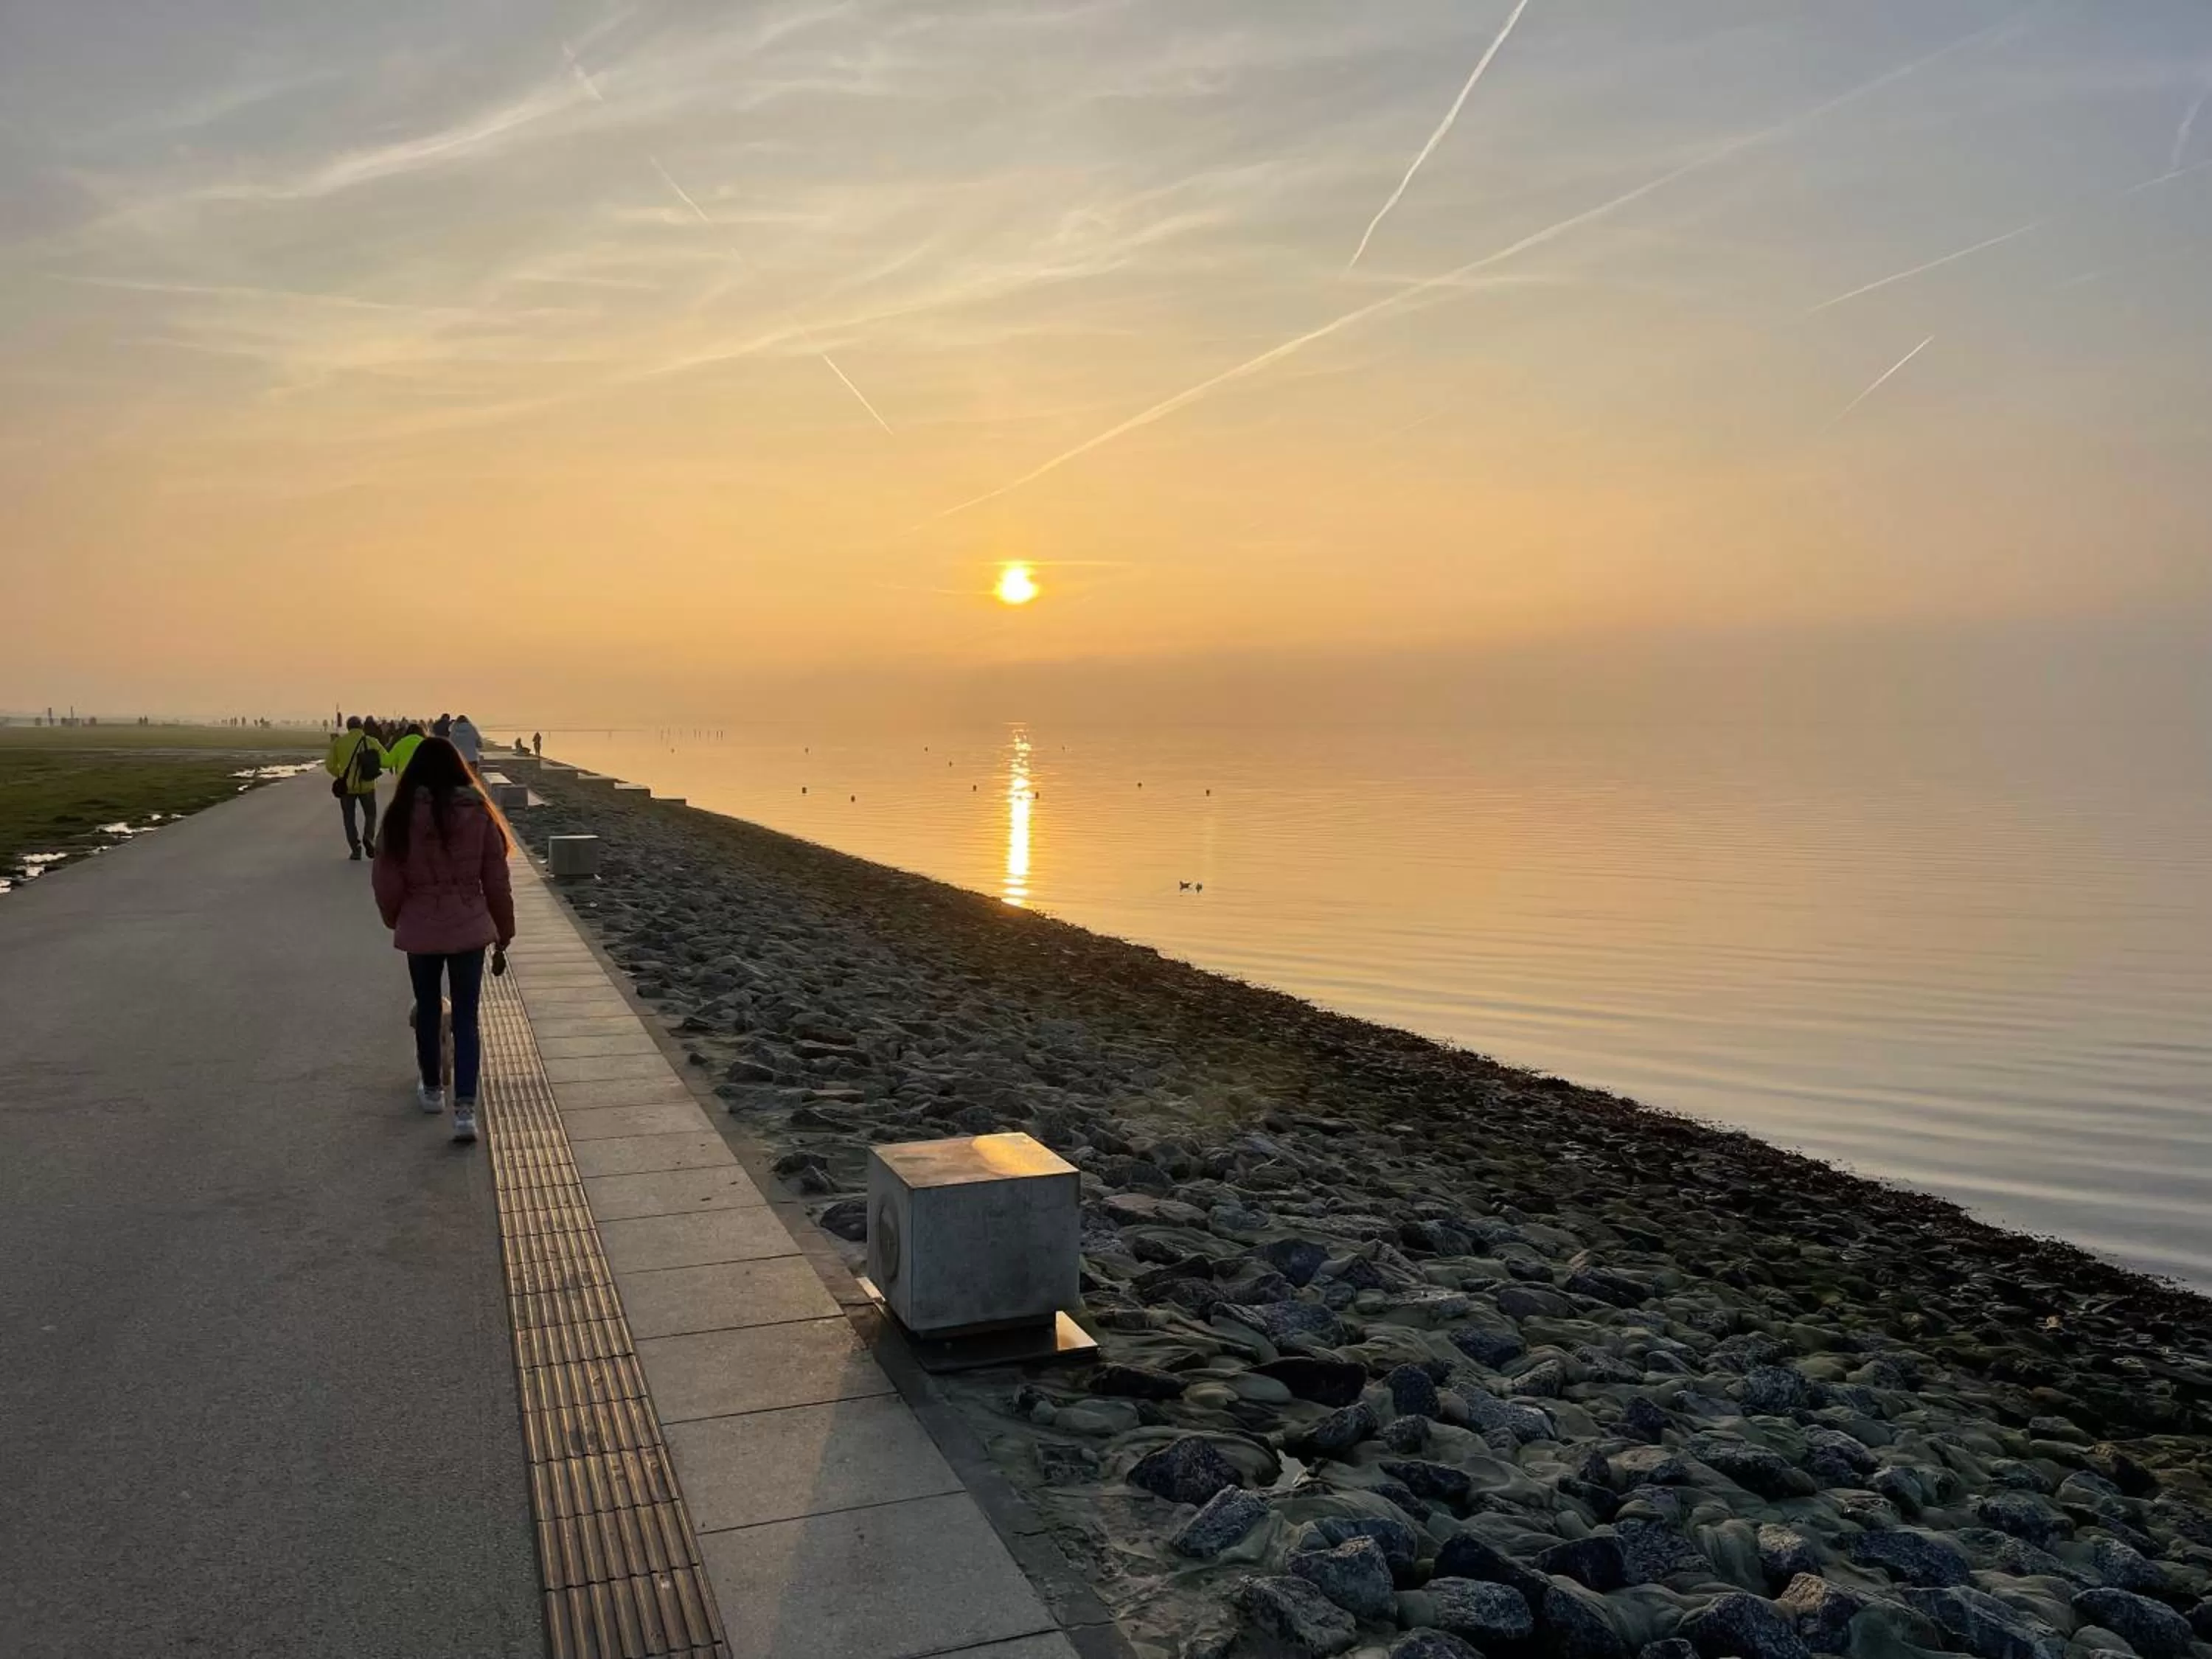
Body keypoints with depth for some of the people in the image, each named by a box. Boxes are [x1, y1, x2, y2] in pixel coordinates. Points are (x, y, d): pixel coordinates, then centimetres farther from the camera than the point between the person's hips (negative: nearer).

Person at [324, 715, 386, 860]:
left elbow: (330, 764, -3)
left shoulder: (339, 742, -3)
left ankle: (355, 848, 2)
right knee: (370, 815, 17)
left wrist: (339, 775, 15)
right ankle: (368, 837, -8)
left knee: (349, 818, 12)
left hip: (346, 786, 0)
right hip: (366, 786, 0)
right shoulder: (372, 742, -4)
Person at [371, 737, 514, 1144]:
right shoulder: (478, 814, -7)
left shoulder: (402, 817, -8)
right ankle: (465, 1109, -5)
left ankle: (432, 1090, 36)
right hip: (469, 929, 0)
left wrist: (395, 920, 19)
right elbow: (496, 881, -2)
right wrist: (503, 935, 10)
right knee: (466, 1018, 5)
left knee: (427, 1010, 20)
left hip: (420, 930, 0)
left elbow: (388, 881, -2)